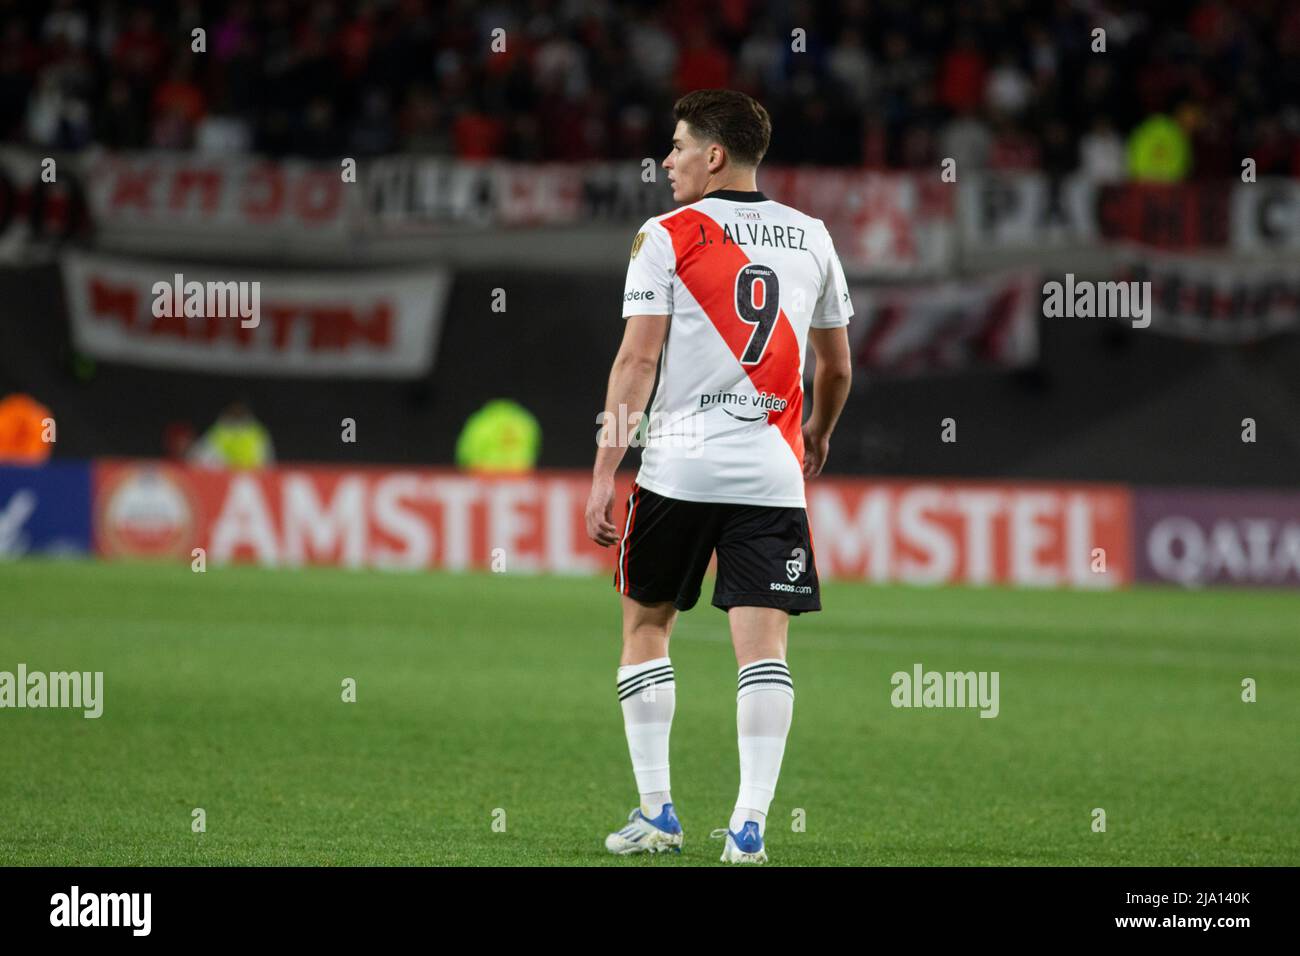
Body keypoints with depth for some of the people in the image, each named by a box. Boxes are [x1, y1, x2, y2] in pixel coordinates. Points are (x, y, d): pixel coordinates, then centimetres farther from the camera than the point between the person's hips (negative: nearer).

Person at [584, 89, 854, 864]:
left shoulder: (668, 237, -2)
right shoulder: (811, 238, 10)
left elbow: (638, 358, -9)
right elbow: (838, 367, 19)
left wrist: (604, 474, -8)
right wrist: (820, 433, 39)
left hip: (679, 467, -2)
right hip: (772, 472, 2)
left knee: (646, 625, 13)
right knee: (764, 643, -2)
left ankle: (656, 812, 12)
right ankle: (751, 822, -11)